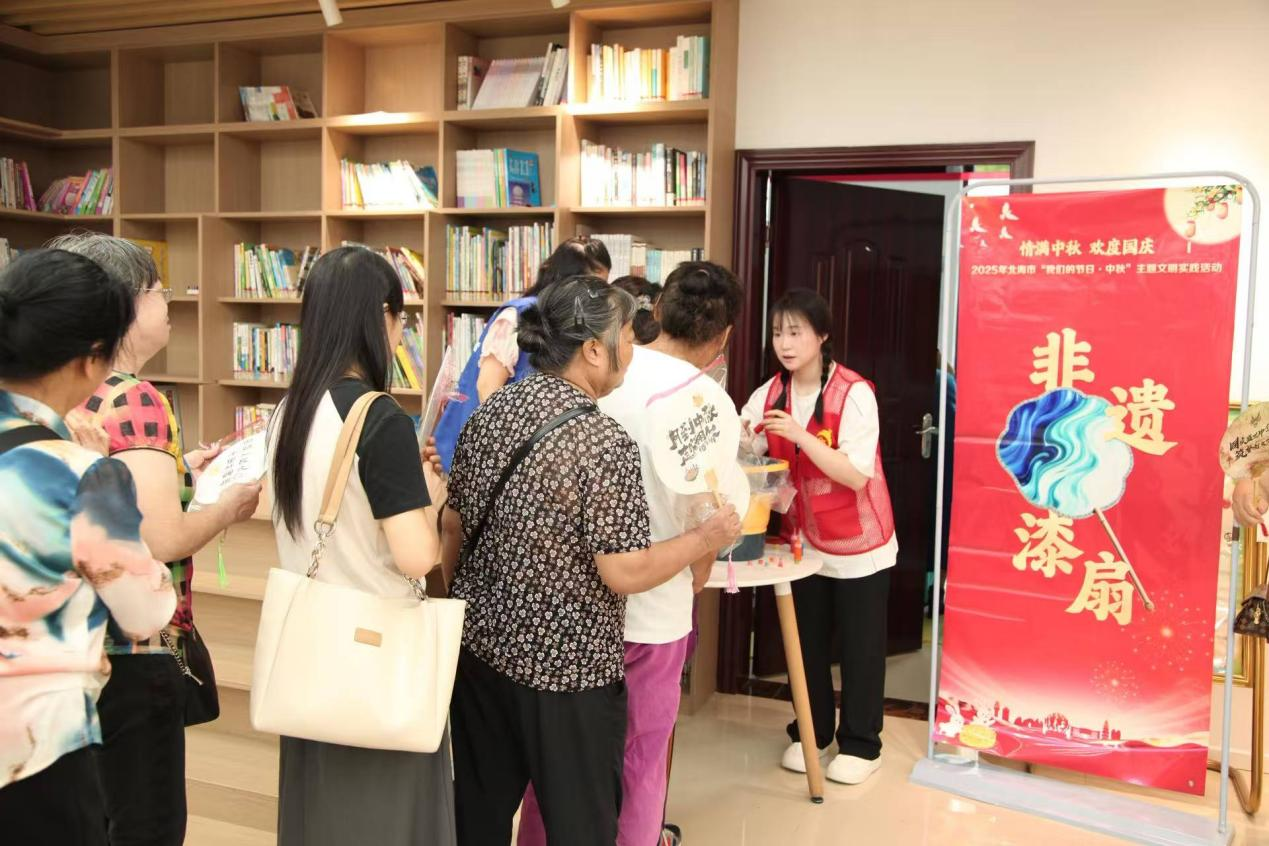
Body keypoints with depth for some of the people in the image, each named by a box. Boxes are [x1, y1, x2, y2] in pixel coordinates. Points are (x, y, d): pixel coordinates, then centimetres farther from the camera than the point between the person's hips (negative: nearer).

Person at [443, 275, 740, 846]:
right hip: (565, 668, -7)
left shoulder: (489, 413, -1)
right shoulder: (604, 442, -22)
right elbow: (624, 575, -21)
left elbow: (454, 527, 7)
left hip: (481, 644, 7)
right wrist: (707, 538, -7)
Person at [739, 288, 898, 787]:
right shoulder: (770, 394, -3)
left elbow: (855, 476, -25)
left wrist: (800, 435, -35)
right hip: (803, 541, 5)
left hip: (859, 544, -4)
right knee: (806, 643, 14)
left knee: (859, 647, 8)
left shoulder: (855, 394, -19)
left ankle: (860, 744, 24)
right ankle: (811, 733, 32)